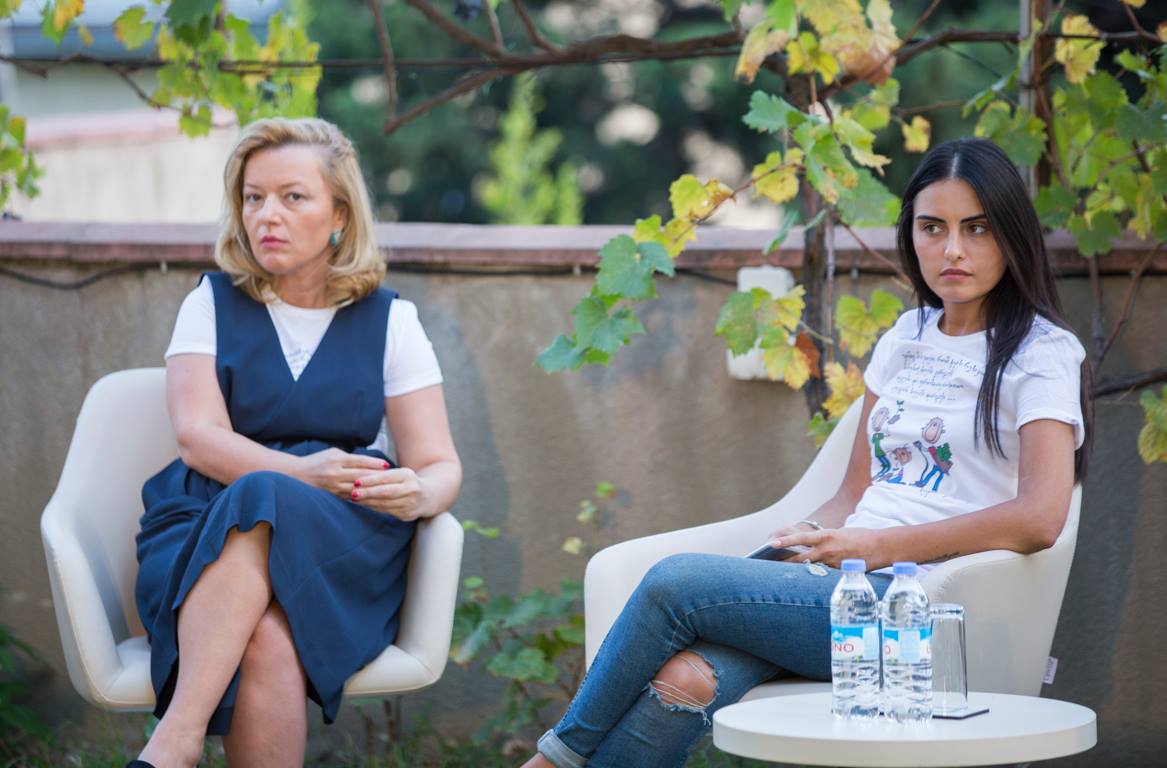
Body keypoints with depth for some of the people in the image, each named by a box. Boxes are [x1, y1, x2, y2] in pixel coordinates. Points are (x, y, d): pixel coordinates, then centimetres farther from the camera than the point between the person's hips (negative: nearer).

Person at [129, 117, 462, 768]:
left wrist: (418, 494, -20)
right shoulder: (213, 305, 13)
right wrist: (301, 472, -21)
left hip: (346, 536, 0)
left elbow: (441, 466, 6)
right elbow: (199, 437, -2)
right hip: (209, 522, 0)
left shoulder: (390, 320, 13)